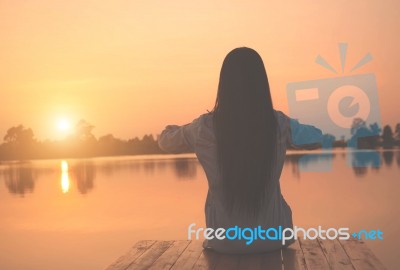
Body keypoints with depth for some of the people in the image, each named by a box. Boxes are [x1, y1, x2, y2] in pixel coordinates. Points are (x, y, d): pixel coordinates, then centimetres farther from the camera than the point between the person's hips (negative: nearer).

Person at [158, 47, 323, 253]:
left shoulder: (206, 128, -13)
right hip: (272, 236, 1)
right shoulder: (279, 124, -11)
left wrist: (172, 128, 31)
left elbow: (165, 141, 9)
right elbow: (317, 135, 13)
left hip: (225, 240, 0)